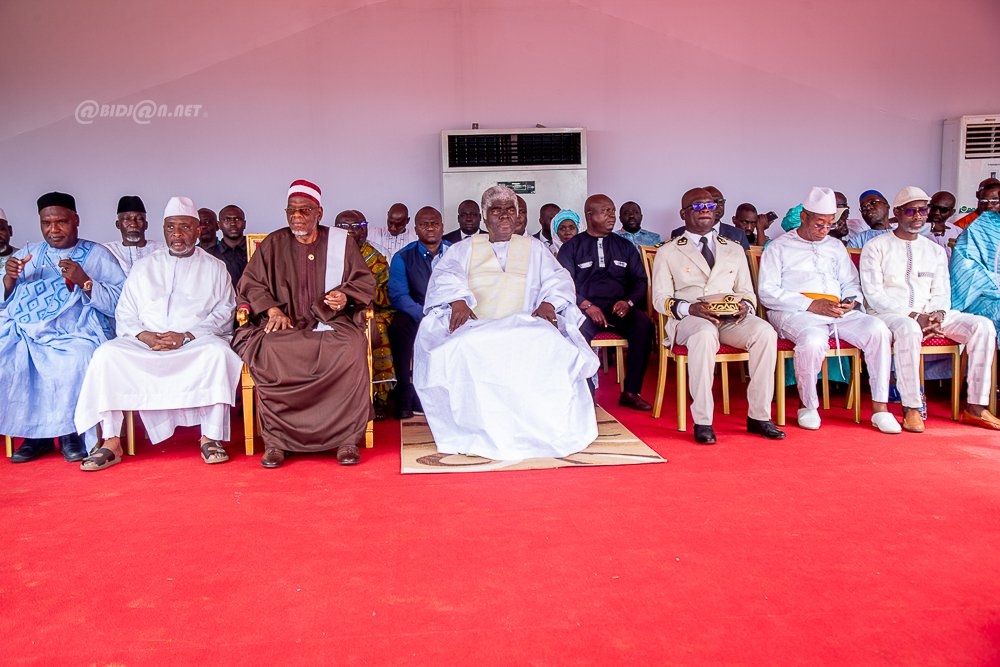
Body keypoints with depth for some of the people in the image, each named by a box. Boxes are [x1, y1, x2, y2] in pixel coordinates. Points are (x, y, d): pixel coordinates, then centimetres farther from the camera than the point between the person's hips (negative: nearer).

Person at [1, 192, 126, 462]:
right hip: (28, 334, 3)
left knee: (77, 360, -33)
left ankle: (70, 431, -12)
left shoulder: (98, 255, 9)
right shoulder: (27, 254, 20)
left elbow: (120, 304, -2)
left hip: (77, 336, -3)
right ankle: (35, 433, -9)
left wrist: (84, 282, -14)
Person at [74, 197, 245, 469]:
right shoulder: (143, 267, 21)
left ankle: (210, 438, -28)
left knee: (218, 352, -35)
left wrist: (186, 336, -13)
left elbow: (223, 314, 2)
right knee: (107, 353, -25)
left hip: (197, 342, -2)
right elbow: (124, 315, 13)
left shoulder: (214, 268, 14)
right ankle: (111, 442, -21)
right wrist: (146, 336, -9)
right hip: (145, 343, 3)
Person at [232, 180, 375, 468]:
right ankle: (274, 440, -23)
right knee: (269, 352, -34)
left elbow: (365, 281, 14)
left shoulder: (341, 241, 14)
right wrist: (273, 309, -7)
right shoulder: (273, 244, 16)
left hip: (332, 322, -1)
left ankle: (347, 438, -25)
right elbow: (250, 283, 12)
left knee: (351, 350, -35)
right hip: (285, 325, 1)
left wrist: (346, 296, -8)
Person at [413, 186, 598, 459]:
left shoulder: (534, 249, 25)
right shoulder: (464, 249, 22)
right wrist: (458, 301, -18)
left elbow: (558, 280, 13)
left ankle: (543, 430, -25)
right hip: (474, 326, 0)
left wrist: (549, 303, -11)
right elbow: (445, 275, 4)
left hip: (523, 327, 1)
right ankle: (474, 432, -26)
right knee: (459, 351, -37)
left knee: (551, 346, -34)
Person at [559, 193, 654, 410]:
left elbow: (640, 280, 16)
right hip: (586, 309, -3)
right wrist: (587, 306, -16)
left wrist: (628, 302, -6)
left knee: (643, 323, -30)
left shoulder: (624, 246, 22)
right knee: (580, 329, -38)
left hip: (619, 307, 3)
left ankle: (631, 392, -23)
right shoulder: (571, 248, 12)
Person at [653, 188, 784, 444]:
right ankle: (702, 421, -33)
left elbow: (748, 292, 21)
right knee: (705, 335, -39)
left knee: (765, 332, -29)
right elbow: (660, 299, 4)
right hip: (690, 318, -3)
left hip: (731, 318, 3)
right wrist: (690, 308, -16)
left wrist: (745, 305, -5)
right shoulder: (668, 252, 14)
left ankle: (758, 416, -21)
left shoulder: (734, 250, 26)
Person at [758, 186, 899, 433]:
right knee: (813, 341, -38)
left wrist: (852, 301, 2)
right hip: (795, 312, -5)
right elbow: (767, 292, -3)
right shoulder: (779, 247, 9)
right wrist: (811, 304, -12)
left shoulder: (836, 246, 27)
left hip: (838, 312, 5)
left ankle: (880, 408, -17)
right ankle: (808, 406, -13)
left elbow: (852, 283, 28)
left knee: (877, 329, -24)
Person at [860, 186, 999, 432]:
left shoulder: (935, 250, 19)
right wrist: (913, 316, -18)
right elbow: (874, 295, -8)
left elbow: (942, 292, 14)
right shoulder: (876, 247, 2)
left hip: (930, 313, 6)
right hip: (888, 313, -6)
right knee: (909, 329, -40)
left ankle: (975, 407, -13)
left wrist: (937, 314, -11)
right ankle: (911, 408, -33)